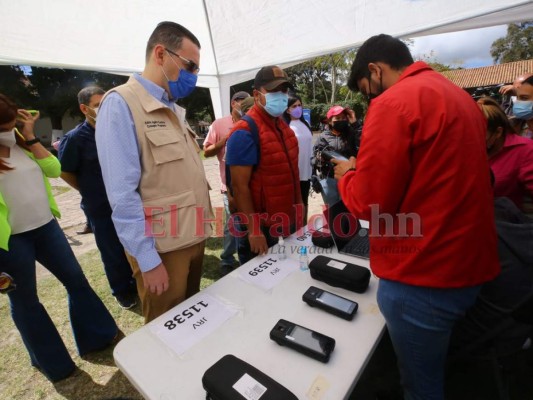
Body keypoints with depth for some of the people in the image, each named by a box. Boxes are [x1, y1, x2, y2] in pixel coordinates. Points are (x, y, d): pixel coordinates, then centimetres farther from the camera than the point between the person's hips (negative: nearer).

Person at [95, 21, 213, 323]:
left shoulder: (175, 109, 11)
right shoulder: (121, 103, -13)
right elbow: (123, 194, -19)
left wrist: (201, 227, 15)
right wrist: (148, 260, -18)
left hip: (194, 236, 8)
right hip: (162, 246, -7)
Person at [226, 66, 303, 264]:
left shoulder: (282, 125, 8)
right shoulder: (245, 133, -18)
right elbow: (240, 186, -21)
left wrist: (298, 207, 13)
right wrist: (253, 230, -21)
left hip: (287, 222, 8)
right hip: (261, 227, -8)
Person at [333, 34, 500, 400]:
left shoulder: (393, 102, -16)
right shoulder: (460, 97, 13)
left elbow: (368, 203, -20)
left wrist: (347, 175, 0)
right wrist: (366, 169, 16)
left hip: (422, 277, -9)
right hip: (467, 265, 9)